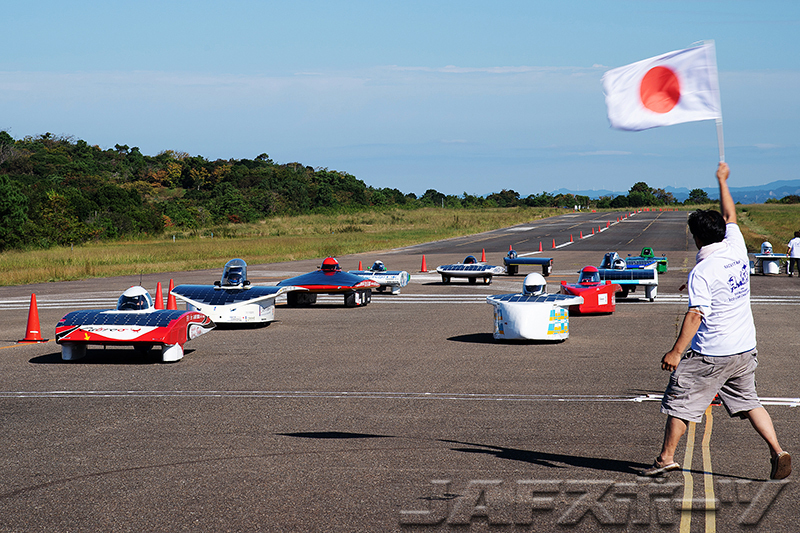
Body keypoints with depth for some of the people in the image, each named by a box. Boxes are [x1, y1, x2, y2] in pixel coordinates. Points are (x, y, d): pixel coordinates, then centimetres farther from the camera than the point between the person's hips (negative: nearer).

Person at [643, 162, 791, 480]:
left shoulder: (701, 273, -17)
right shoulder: (736, 249, 1)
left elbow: (695, 314, -23)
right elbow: (730, 216, 19)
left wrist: (676, 351, -22)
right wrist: (722, 181, 31)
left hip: (710, 354, -7)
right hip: (745, 348, 7)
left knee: (680, 403, 6)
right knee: (748, 403, 14)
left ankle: (666, 457, 11)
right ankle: (777, 451, 0)